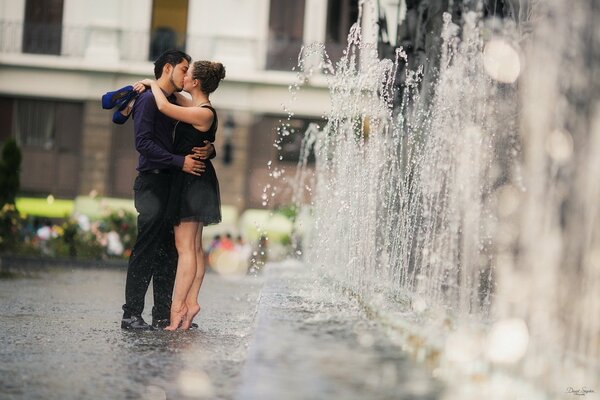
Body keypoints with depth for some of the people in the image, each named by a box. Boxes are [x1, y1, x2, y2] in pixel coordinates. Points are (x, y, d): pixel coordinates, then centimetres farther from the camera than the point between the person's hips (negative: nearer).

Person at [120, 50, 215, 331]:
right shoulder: (149, 99, -5)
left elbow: (194, 141, 20)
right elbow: (143, 142, -16)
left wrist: (208, 150, -4)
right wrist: (180, 162, -21)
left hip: (172, 184, 9)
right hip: (152, 183, -9)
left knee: (168, 253, 8)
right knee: (146, 252, -10)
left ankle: (164, 316, 11)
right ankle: (131, 315, -7)